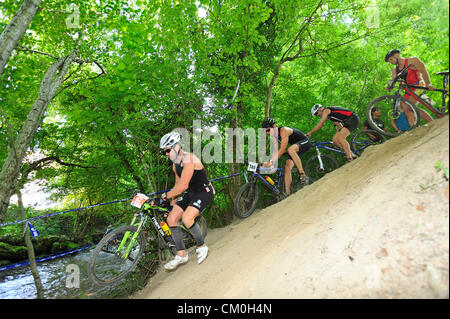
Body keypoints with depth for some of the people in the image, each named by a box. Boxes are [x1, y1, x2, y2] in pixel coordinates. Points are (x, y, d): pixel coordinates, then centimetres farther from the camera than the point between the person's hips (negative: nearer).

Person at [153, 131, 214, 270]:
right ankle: (181, 255, 10)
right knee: (171, 219, -2)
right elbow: (177, 185, 18)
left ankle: (202, 247, -1)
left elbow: (183, 186, -28)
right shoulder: (175, 165, 7)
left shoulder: (189, 159, -22)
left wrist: (164, 197, -24)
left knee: (186, 218, -27)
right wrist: (172, 203, 18)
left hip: (204, 192, -9)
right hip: (191, 193, 9)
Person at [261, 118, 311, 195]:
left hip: (305, 142, -8)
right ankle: (288, 194, -3)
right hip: (295, 149, 8)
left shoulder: (284, 130, -28)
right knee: (287, 167, -7)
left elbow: (282, 150, -34)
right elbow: (275, 151, 2)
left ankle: (303, 175, -32)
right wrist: (269, 162, -8)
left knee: (290, 149, -38)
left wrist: (271, 162, -37)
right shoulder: (274, 137, -2)